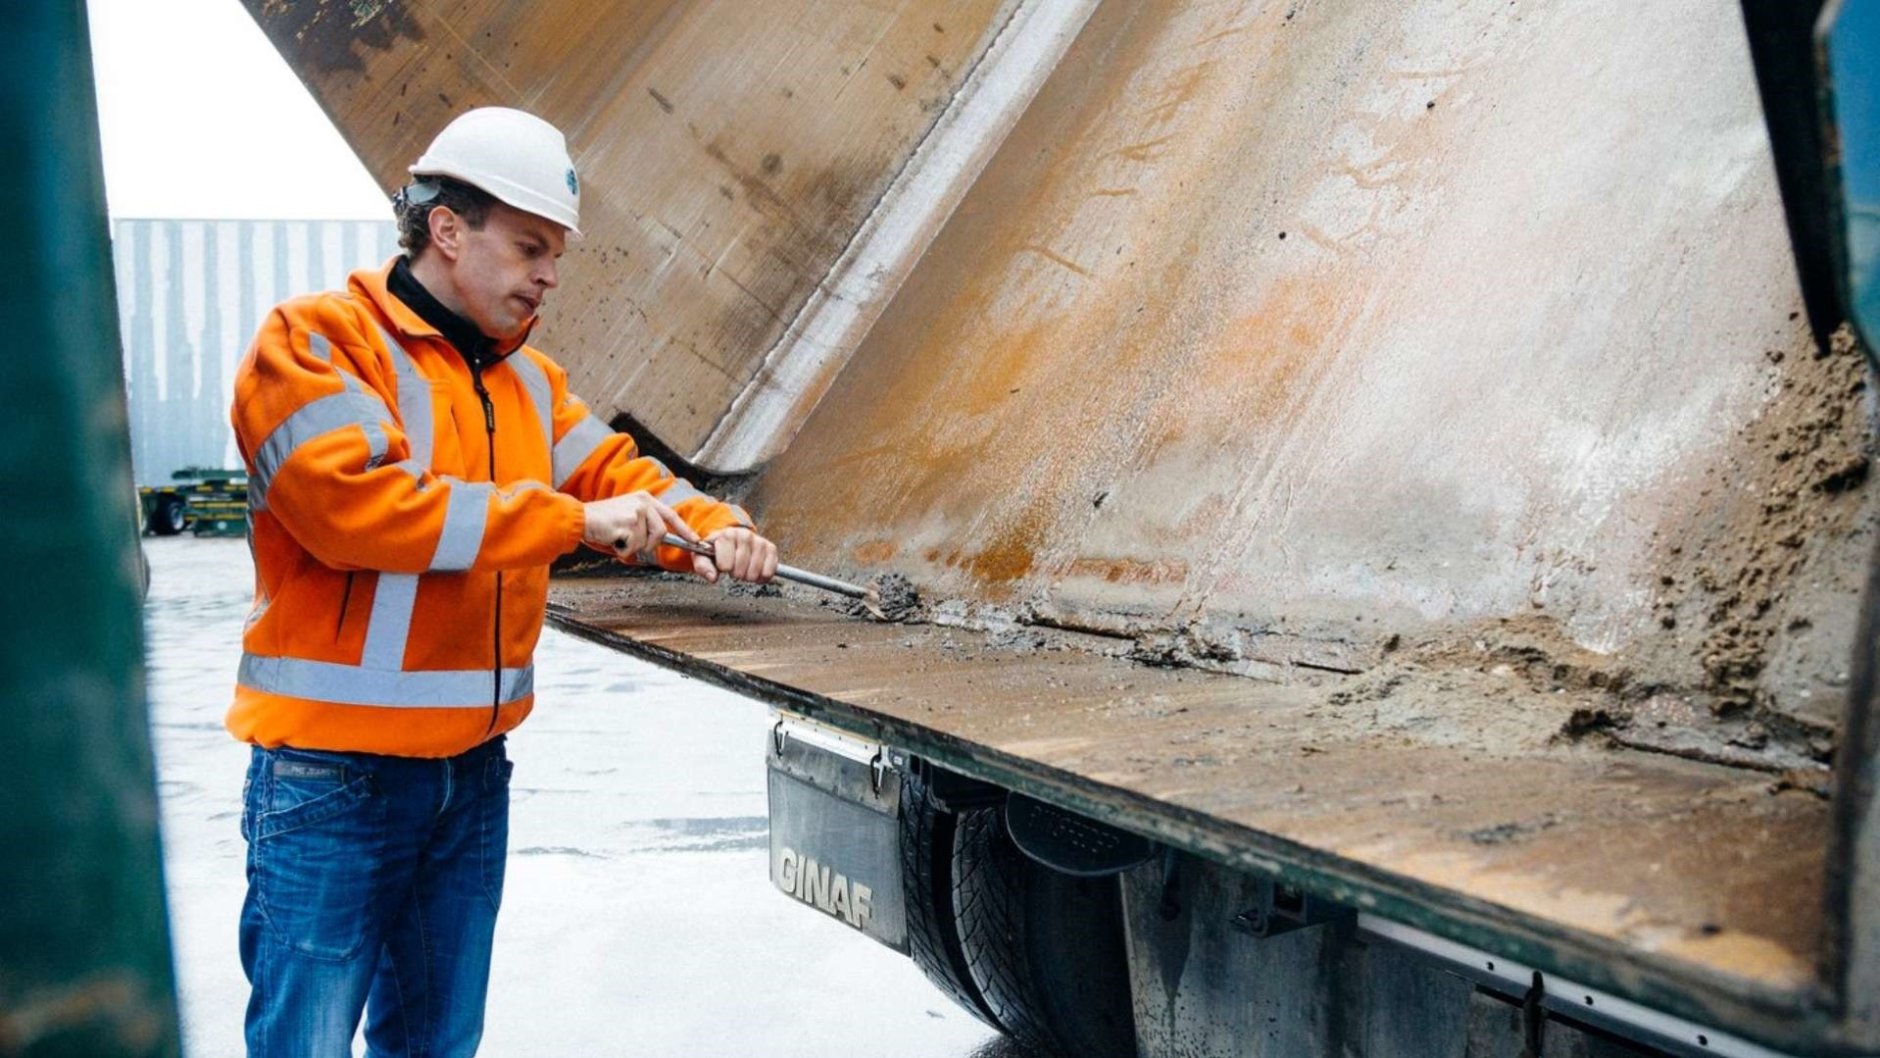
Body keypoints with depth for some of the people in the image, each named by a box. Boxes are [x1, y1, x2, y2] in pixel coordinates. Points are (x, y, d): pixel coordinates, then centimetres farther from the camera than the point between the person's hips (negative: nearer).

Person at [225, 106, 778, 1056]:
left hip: (473, 767, 7)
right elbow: (357, 502, -24)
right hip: (333, 772, -7)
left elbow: (612, 469, 11)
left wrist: (711, 530, -12)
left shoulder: (528, 379, 13)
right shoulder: (311, 342, -10)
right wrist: (575, 519, -23)